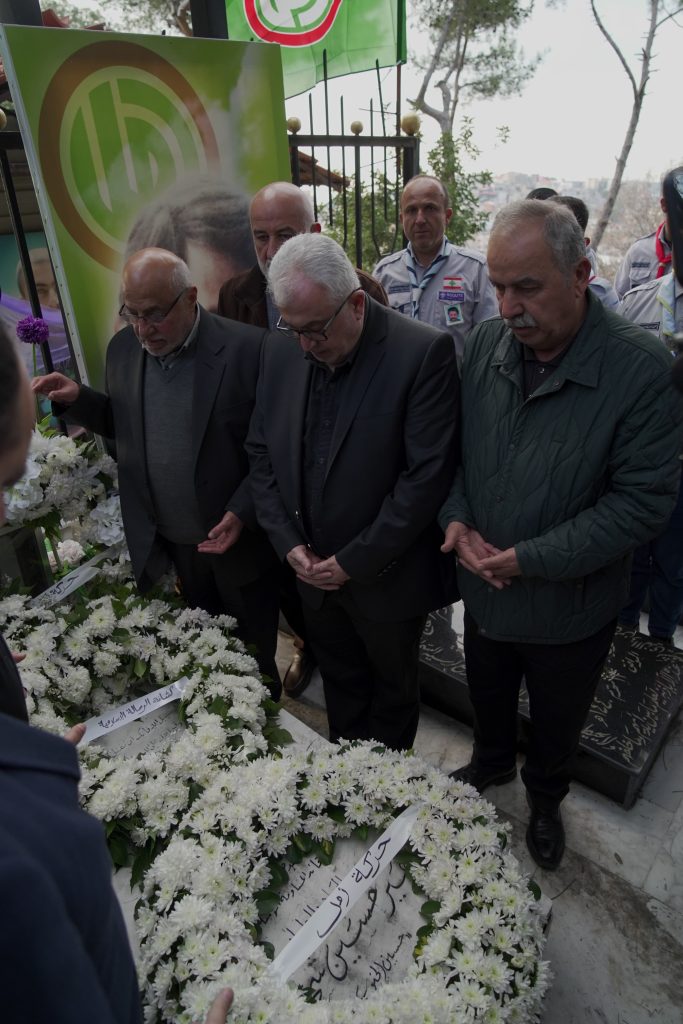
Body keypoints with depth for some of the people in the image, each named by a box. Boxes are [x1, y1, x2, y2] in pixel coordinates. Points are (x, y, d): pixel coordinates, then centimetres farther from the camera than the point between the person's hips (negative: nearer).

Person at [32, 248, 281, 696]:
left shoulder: (247, 348, -16)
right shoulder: (122, 348, 1)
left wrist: (242, 512, -20)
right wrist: (77, 399, -4)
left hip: (238, 541, -4)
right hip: (169, 545, 4)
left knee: (253, 659, 16)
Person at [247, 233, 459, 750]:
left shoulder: (424, 352, -20)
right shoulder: (281, 348, -3)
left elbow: (428, 473, -22)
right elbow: (261, 450, 3)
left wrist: (356, 561, -17)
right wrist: (289, 542, -6)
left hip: (387, 576, -4)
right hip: (311, 568, 4)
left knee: (393, 688, 21)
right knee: (340, 683, 25)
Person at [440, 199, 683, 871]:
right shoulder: (484, 344, -9)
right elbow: (450, 446, 1)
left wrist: (532, 558, -25)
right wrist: (456, 518, -15)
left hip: (570, 607, -3)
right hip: (484, 589, 4)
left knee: (557, 723, 24)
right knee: (487, 701, 29)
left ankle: (546, 797, 56)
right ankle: (490, 764, 61)